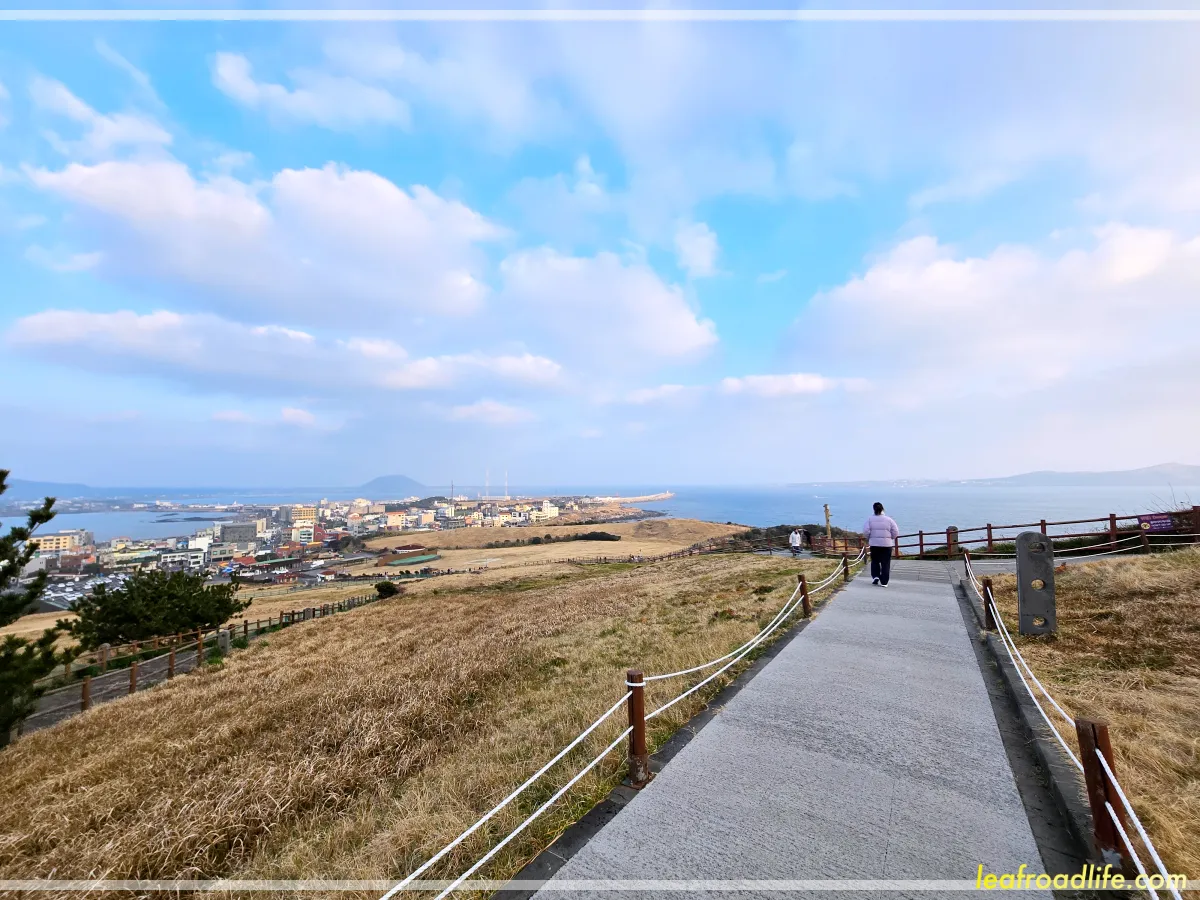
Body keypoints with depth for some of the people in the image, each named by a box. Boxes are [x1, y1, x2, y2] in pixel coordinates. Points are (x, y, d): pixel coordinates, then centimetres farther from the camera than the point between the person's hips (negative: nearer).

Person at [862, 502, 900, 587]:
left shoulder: (870, 519, -3)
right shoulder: (889, 519, -2)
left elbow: (865, 531, -9)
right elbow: (896, 532, -3)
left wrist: (868, 539, 9)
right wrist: (890, 538, 15)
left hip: (874, 544, 0)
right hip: (887, 544, 0)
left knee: (875, 561, 17)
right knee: (885, 563, 5)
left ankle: (875, 576, 1)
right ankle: (884, 582, 5)